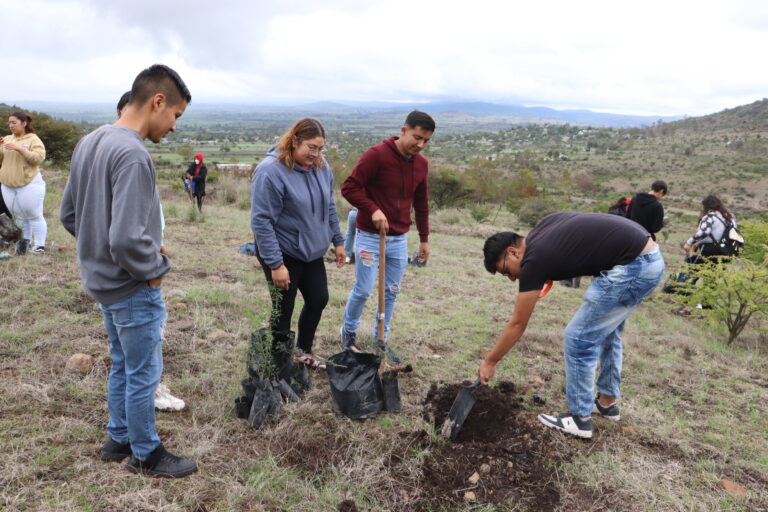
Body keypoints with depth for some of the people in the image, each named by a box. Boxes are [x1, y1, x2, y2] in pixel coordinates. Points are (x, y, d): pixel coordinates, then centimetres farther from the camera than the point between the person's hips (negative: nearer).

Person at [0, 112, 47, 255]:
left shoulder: (33, 139, -4)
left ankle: (39, 245, 5)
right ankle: (24, 241, 21)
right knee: (20, 216, 11)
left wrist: (20, 148, -23)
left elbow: (38, 158, -17)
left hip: (29, 184, -6)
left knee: (34, 216, -1)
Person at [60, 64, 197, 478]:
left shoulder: (89, 142, 5)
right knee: (143, 373, 8)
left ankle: (118, 439, 38)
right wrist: (155, 268, -14)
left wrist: (98, 248, 13)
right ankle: (146, 454, 25)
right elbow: (127, 239, -31)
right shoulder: (132, 154, -25)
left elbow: (69, 214, 12)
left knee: (122, 365, 23)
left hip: (102, 280, 9)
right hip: (133, 289, -9)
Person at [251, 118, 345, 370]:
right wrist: (275, 264, -23)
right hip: (283, 254, -7)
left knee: (318, 300, 17)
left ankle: (304, 350, 39)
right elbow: (261, 222, -22)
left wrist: (338, 241, 12)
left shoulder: (321, 166, 0)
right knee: (283, 310, 5)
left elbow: (329, 207, 12)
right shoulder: (270, 171, -22)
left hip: (312, 251, 7)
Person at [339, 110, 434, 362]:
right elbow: (349, 187, -15)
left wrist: (424, 239, 16)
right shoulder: (377, 155, -15)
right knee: (363, 290, 0)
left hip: (399, 239, 6)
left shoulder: (421, 164, 6)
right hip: (370, 237, -5)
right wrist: (373, 210, -26)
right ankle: (348, 332, 25)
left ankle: (380, 340, 24)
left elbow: (421, 203, 15)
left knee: (391, 293, 9)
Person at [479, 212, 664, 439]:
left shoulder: (535, 259, -10)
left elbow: (517, 324, -2)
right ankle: (607, 402, 36)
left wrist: (490, 362, 8)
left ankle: (580, 418, 12)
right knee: (606, 331, 23)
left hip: (633, 267, -10)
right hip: (650, 257, 10)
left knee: (578, 337, 0)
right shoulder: (544, 225, 12)